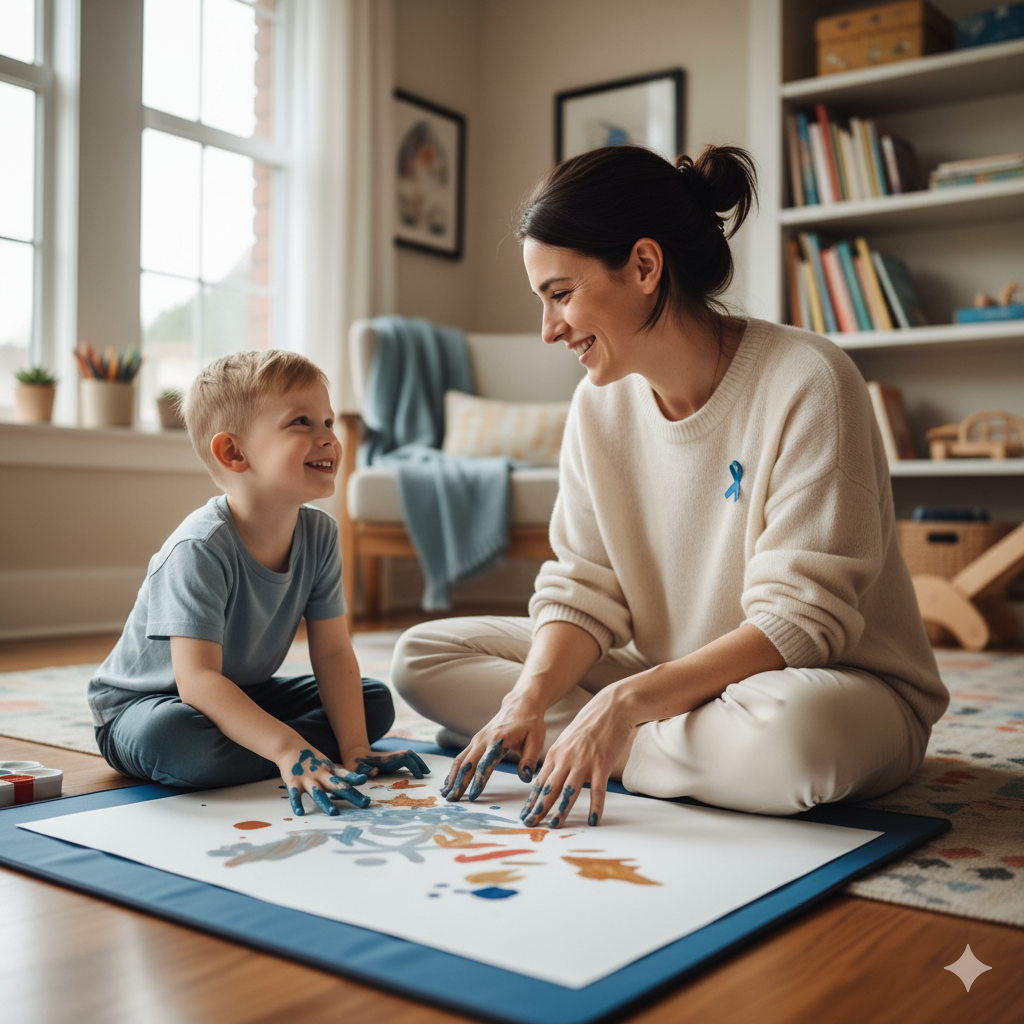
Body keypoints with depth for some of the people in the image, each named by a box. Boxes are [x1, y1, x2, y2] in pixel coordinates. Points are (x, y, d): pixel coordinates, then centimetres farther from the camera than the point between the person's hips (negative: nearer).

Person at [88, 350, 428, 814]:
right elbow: (197, 680, -36)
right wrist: (288, 749, -45)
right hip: (141, 703, -6)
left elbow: (333, 654, -8)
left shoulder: (319, 534, -10)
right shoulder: (200, 549, -30)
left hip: (241, 694, 7)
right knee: (172, 739, -40)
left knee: (375, 700, -4)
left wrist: (355, 749, -18)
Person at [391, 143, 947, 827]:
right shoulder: (601, 403, -1)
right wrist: (531, 694, -20)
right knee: (423, 653, -3)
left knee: (796, 732, -42)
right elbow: (582, 590, -1)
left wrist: (626, 699, -31)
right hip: (666, 680, 5)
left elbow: (799, 623, -23)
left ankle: (614, 751, -16)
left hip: (840, 686, -4)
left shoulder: (807, 385, -21)